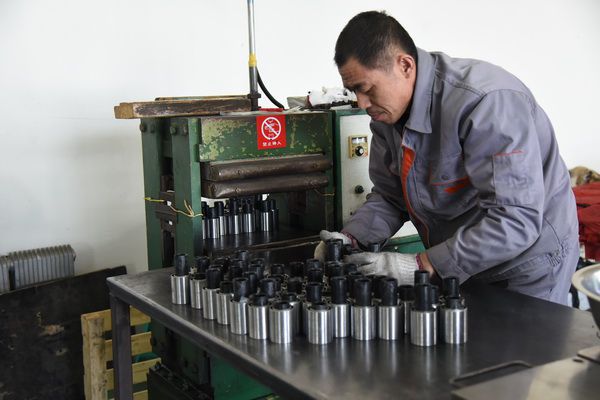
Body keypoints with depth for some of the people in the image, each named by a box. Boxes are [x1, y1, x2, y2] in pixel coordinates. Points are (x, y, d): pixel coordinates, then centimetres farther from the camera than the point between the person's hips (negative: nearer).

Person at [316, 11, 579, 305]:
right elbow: (389, 196, 5)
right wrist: (350, 238, -14)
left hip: (526, 260, -7)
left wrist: (422, 266, -36)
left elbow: (516, 219, -34)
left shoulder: (486, 103, -31)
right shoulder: (387, 110, -5)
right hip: (457, 265, 7)